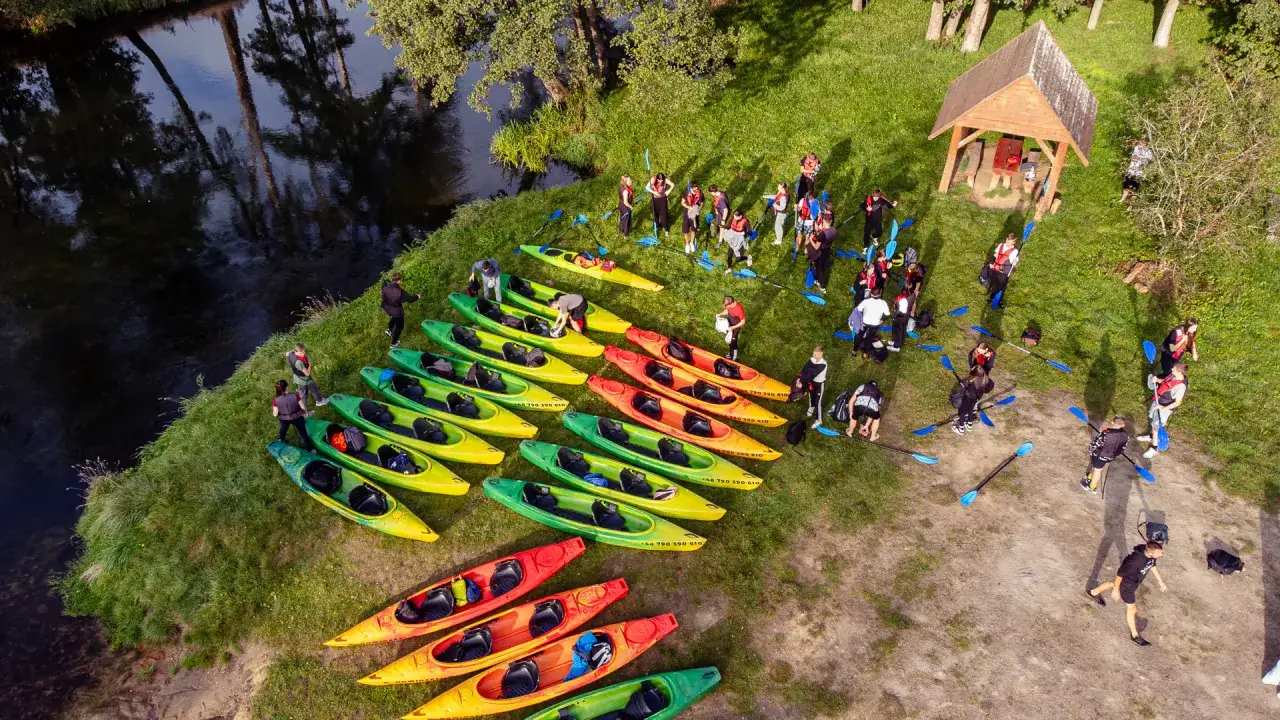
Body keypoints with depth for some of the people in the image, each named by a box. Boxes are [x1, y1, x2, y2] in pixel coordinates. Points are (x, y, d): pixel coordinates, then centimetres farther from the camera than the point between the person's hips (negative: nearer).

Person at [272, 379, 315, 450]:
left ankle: (281, 440, 64)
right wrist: (305, 411, 4)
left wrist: (273, 410, 3)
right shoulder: (295, 396, -30)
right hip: (297, 417, -2)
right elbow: (303, 407, -18)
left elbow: (275, 414, -18)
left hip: (284, 419, 2)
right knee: (303, 433, 19)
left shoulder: (276, 400, -28)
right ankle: (310, 448, 36)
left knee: (283, 428, 35)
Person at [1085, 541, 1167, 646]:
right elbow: (1119, 574, -29)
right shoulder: (1134, 561, -44)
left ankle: (1093, 593, 60)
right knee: (1132, 609, 12)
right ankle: (1134, 635, 35)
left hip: (1134, 579, 7)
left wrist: (1161, 582, 6)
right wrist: (1116, 590, -15)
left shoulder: (1151, 551, -23)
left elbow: (1152, 566, 1)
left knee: (1113, 583, 33)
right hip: (1127, 584, -7)